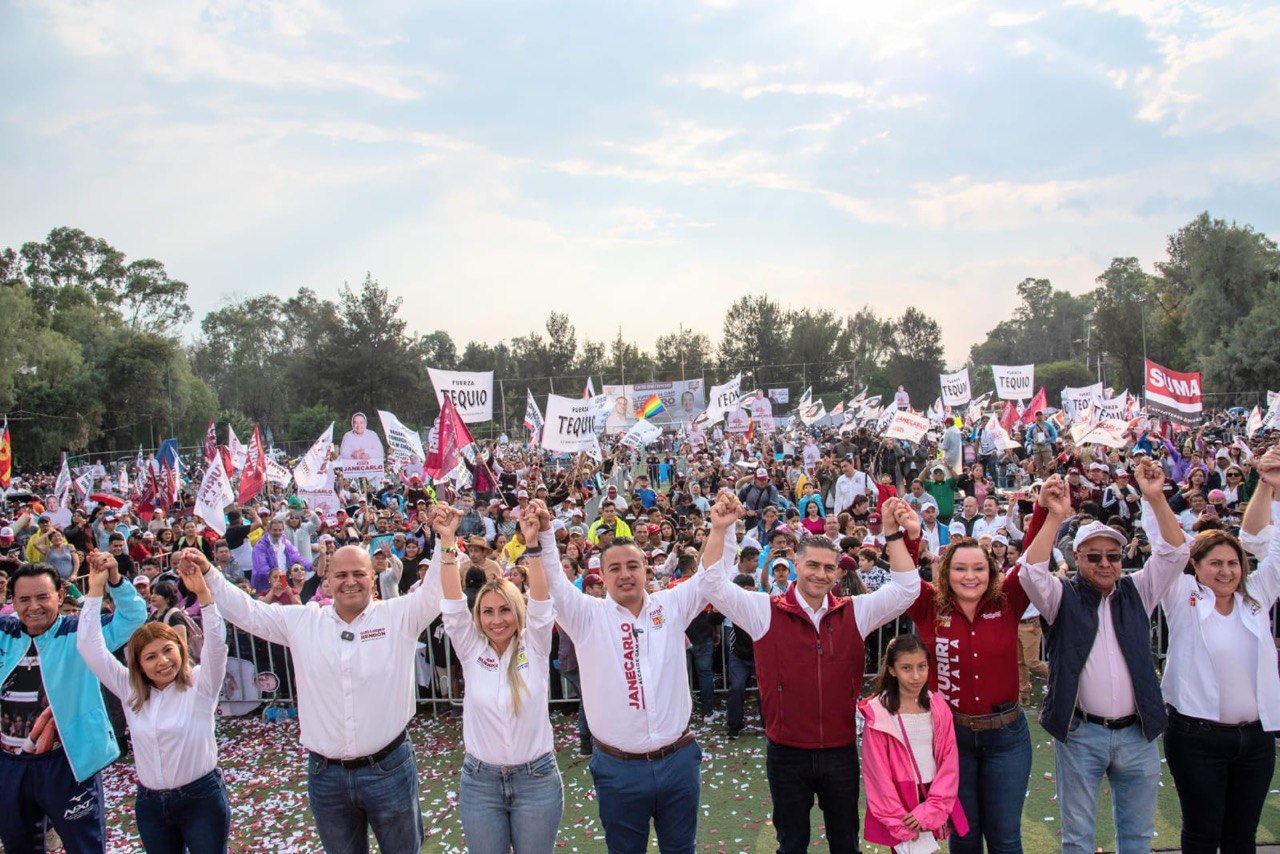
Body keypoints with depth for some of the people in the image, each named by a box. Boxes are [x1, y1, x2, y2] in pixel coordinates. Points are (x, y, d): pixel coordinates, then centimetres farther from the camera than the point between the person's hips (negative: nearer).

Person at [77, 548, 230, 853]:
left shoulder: (200, 684, -8)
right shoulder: (130, 690, 3)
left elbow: (216, 642, -25)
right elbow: (89, 647, 1)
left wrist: (202, 592, -38)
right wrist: (95, 590, -6)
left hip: (201, 797, -4)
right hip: (150, 803, 4)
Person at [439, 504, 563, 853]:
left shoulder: (534, 648, -3)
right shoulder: (471, 651, -1)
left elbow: (541, 601, -17)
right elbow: (453, 605, -11)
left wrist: (533, 543, -28)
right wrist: (447, 544, -21)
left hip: (536, 779, -1)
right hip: (480, 781, 1)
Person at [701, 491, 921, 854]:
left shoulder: (855, 612, 0)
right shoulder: (766, 611, -7)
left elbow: (905, 588, -5)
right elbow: (715, 586, -16)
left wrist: (894, 533, -17)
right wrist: (720, 530, -29)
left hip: (841, 752, 2)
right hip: (787, 754, -2)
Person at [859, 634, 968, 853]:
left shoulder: (939, 708, 1)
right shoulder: (878, 714, -11)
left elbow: (949, 762, -1)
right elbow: (877, 771, -10)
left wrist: (930, 810, -10)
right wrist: (900, 824, -11)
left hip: (933, 803, 3)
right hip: (898, 805, -3)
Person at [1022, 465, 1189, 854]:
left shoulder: (1137, 591, 8)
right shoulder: (1063, 597, 0)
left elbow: (1174, 552, -2)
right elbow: (1032, 571, -19)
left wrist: (1155, 497, -16)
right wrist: (1054, 518, -29)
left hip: (1137, 734, 3)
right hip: (1080, 734, -3)